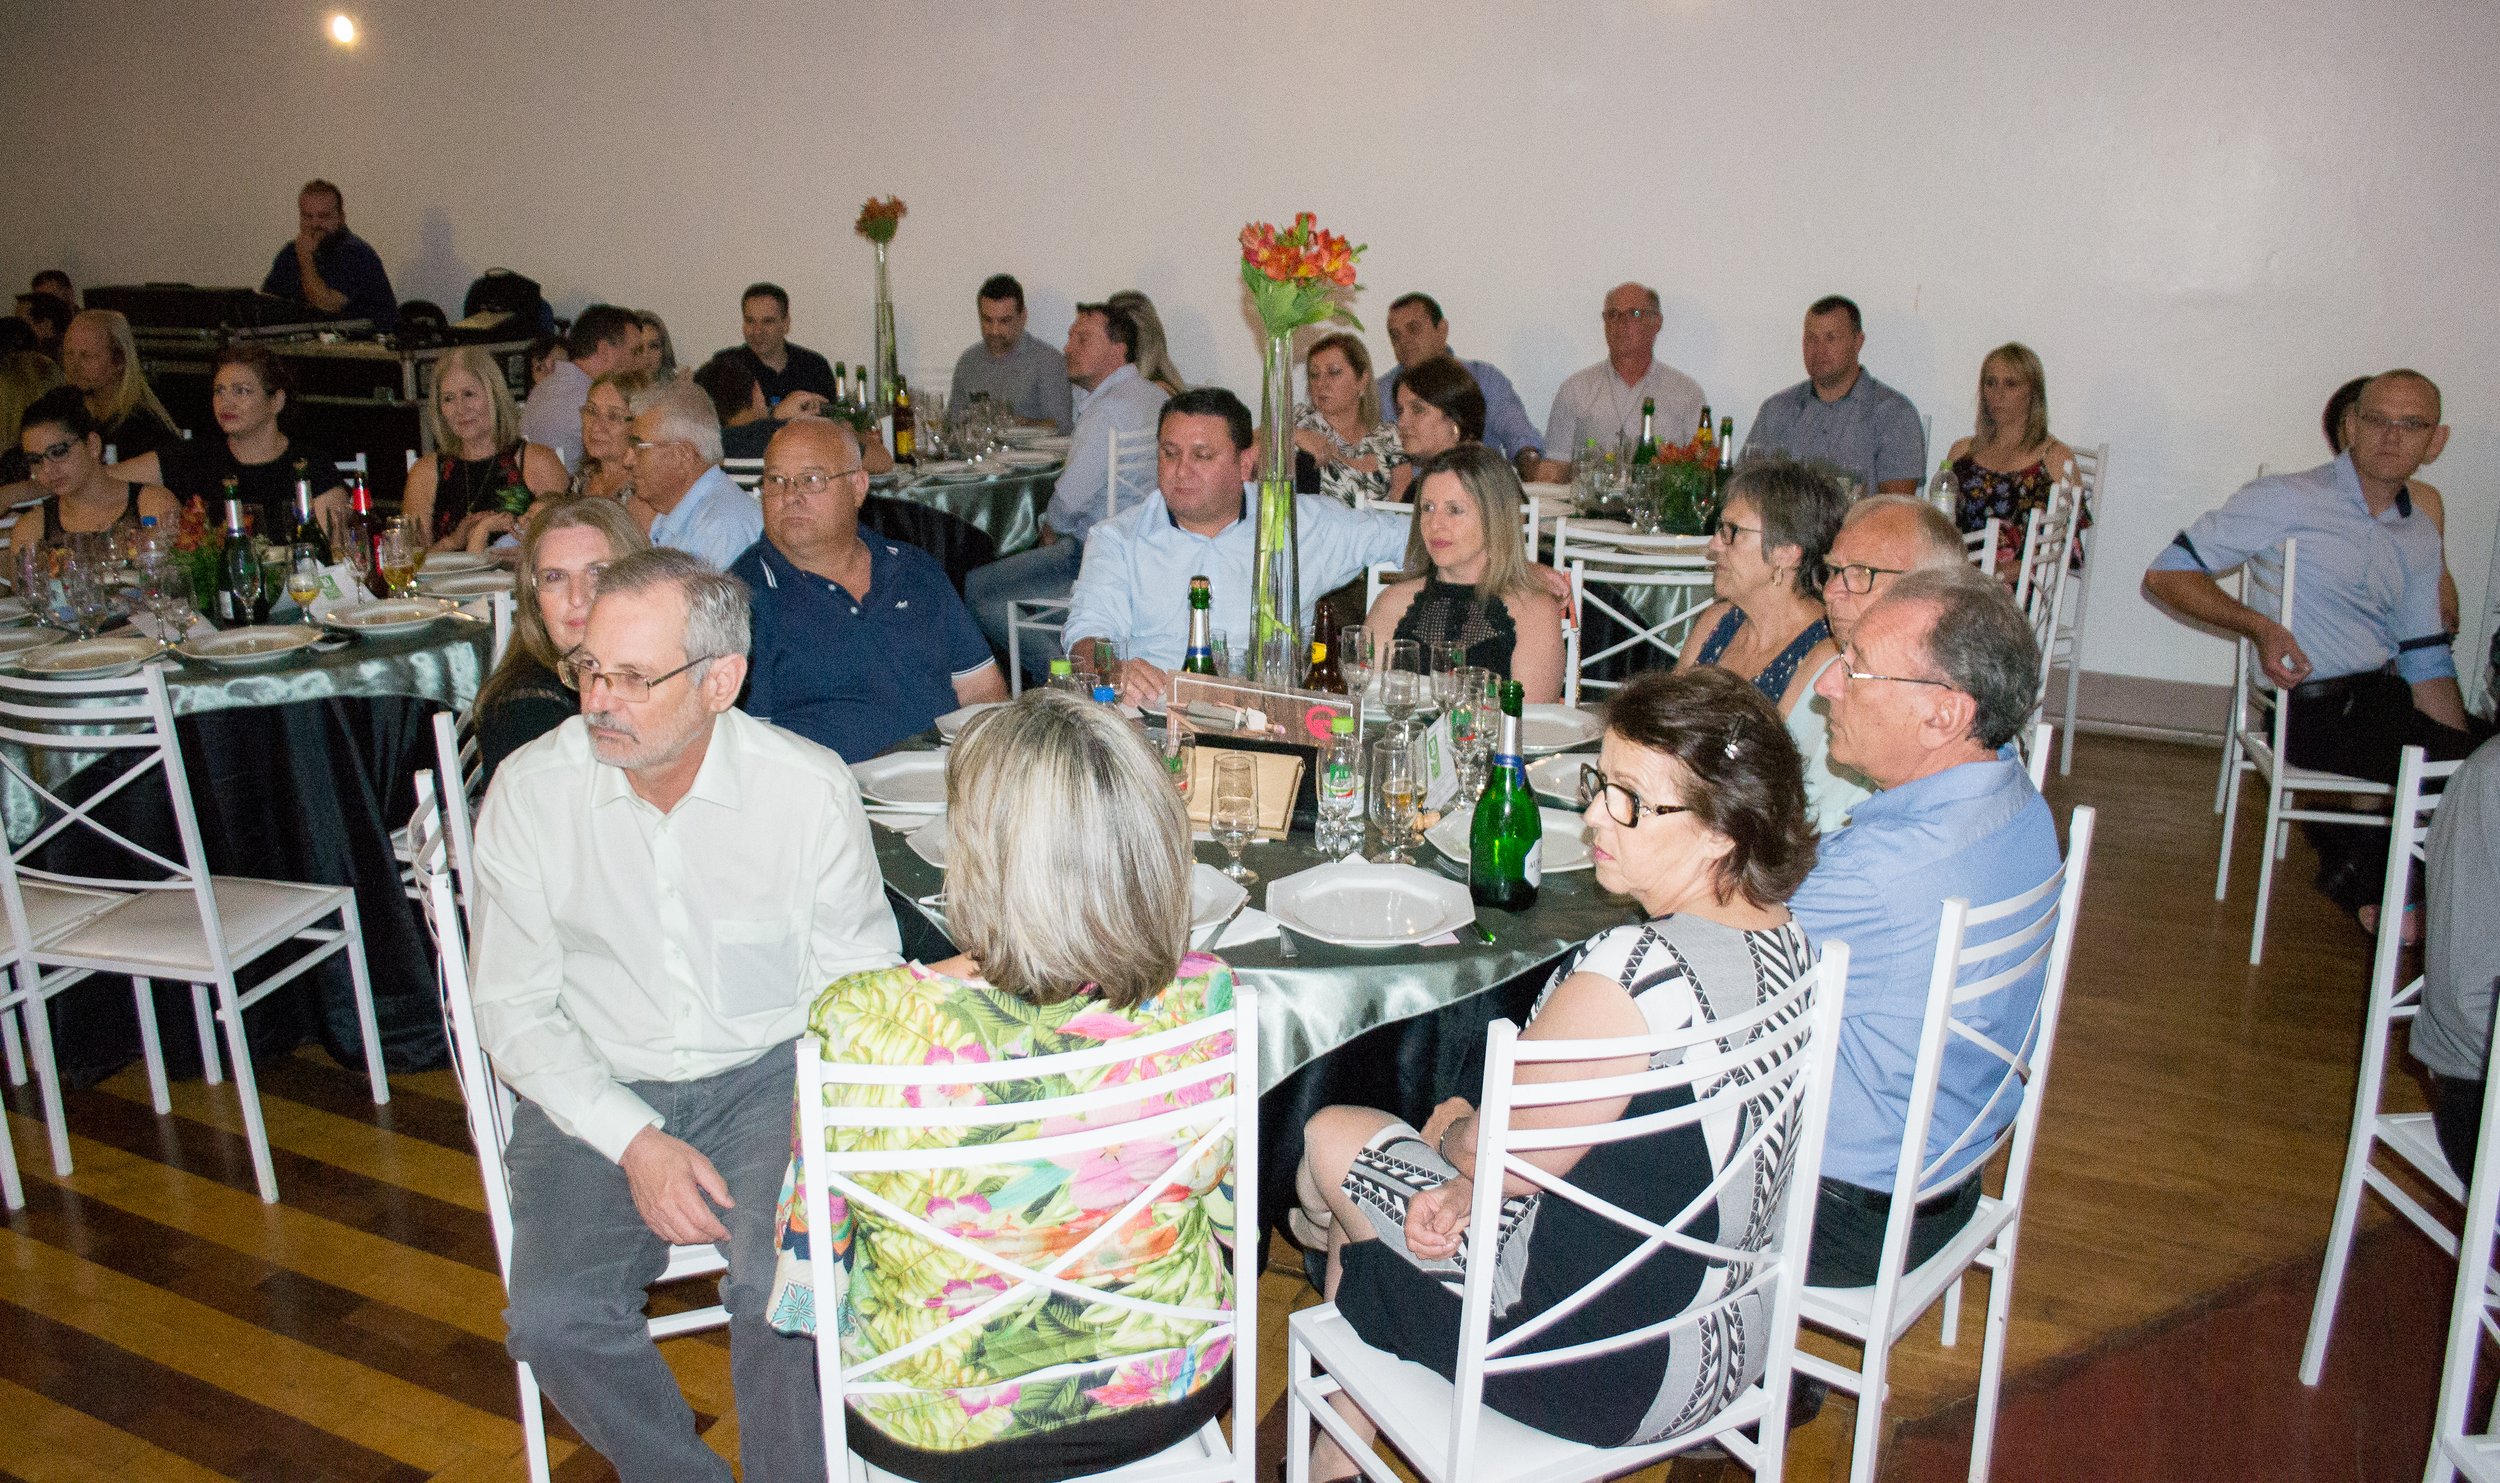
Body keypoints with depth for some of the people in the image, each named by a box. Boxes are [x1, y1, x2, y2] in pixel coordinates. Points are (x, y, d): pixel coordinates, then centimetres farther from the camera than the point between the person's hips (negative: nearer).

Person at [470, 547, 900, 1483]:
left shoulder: (809, 786, -10)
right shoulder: (530, 791, -7)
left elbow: (859, 983, -1)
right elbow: (513, 1009, -2)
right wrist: (635, 1142, -14)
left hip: (769, 1072, -1)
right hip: (600, 1089, 2)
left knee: (784, 1293, -27)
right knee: (552, 1320, -20)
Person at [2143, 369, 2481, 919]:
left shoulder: (2421, 538, 14)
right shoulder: (2286, 500, -6)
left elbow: (2427, 660, 16)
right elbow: (2165, 574, -8)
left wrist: (2464, 750, 4)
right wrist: (2257, 626, -19)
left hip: (2385, 696, 7)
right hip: (2311, 706, -7)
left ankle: (2363, 876, 11)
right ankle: (2359, 877, 7)